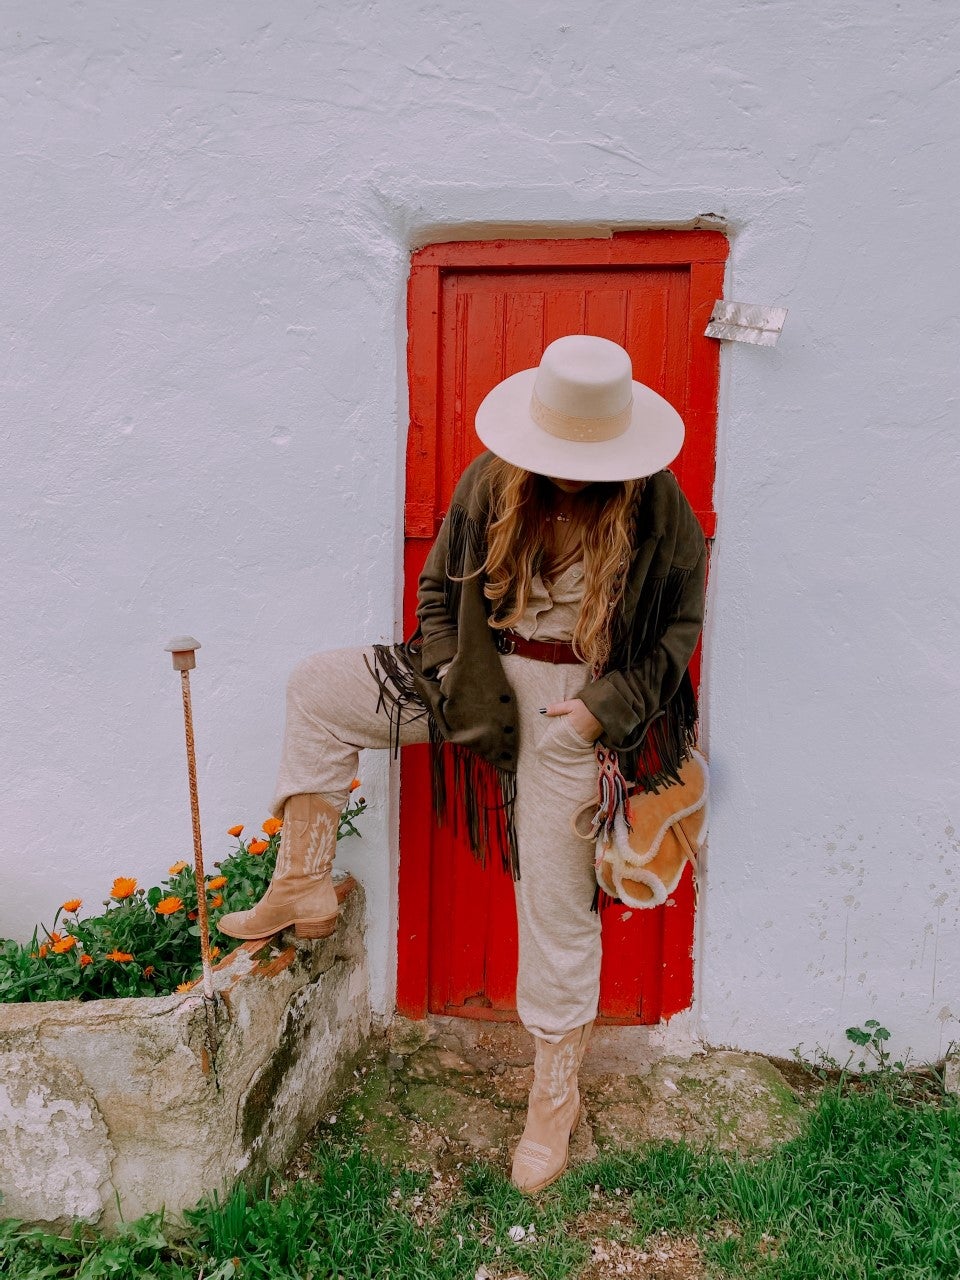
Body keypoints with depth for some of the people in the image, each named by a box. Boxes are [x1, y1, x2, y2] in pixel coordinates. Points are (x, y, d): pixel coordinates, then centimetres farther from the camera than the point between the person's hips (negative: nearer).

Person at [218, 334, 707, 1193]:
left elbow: (681, 624, -3)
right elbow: (440, 585, 7)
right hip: (486, 681, 4)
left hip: (575, 708, -4)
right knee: (317, 690, -6)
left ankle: (555, 1099, 24)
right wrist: (453, 675, -4)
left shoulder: (657, 508, -12)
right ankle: (305, 889, 4)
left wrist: (606, 706, -13)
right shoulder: (491, 482, -5)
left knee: (556, 906, 2)